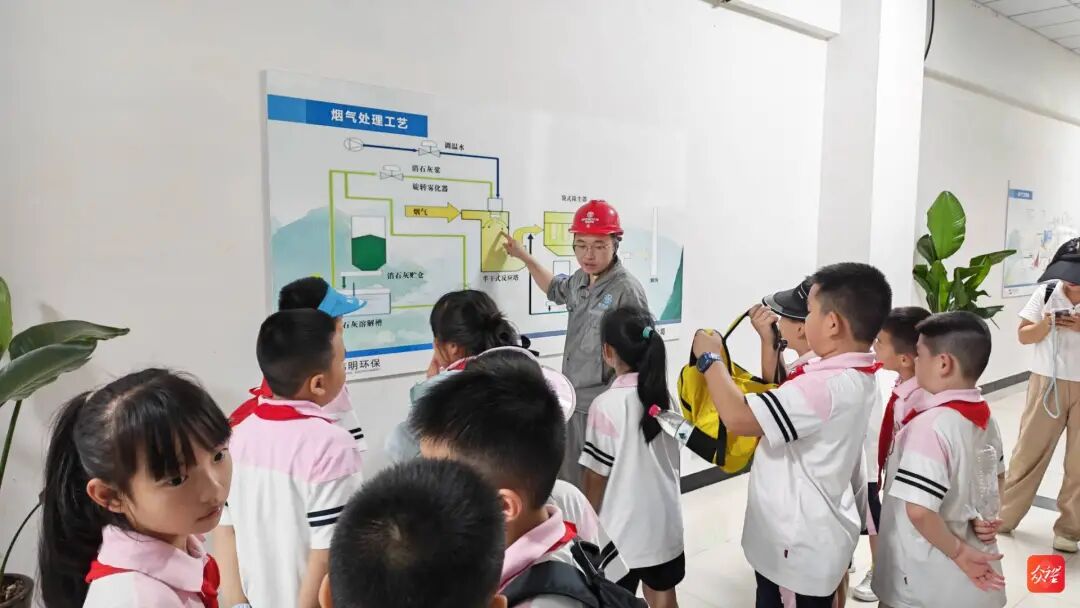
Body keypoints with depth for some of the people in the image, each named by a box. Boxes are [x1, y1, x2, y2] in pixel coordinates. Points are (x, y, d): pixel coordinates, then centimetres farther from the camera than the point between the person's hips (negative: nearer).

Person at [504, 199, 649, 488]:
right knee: (567, 484, 18)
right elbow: (555, 289, 30)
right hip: (573, 403, 8)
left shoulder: (626, 291, -17)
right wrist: (524, 256, 30)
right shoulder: (580, 280, 5)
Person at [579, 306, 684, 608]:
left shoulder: (607, 405, -20)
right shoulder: (666, 395, -2)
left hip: (622, 532, -5)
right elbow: (675, 461, 7)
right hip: (666, 525, 6)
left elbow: (597, 476, -15)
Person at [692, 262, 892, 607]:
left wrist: (710, 358, -18)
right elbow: (780, 400, 16)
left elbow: (738, 417, -32)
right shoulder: (854, 376, 3)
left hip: (801, 546, -9)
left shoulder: (828, 385, -30)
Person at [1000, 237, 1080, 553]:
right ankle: (1004, 516, 22)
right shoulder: (1047, 292, -4)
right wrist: (1045, 326, -18)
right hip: (1048, 383, 1)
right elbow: (1024, 336, 3)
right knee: (1028, 452, 10)